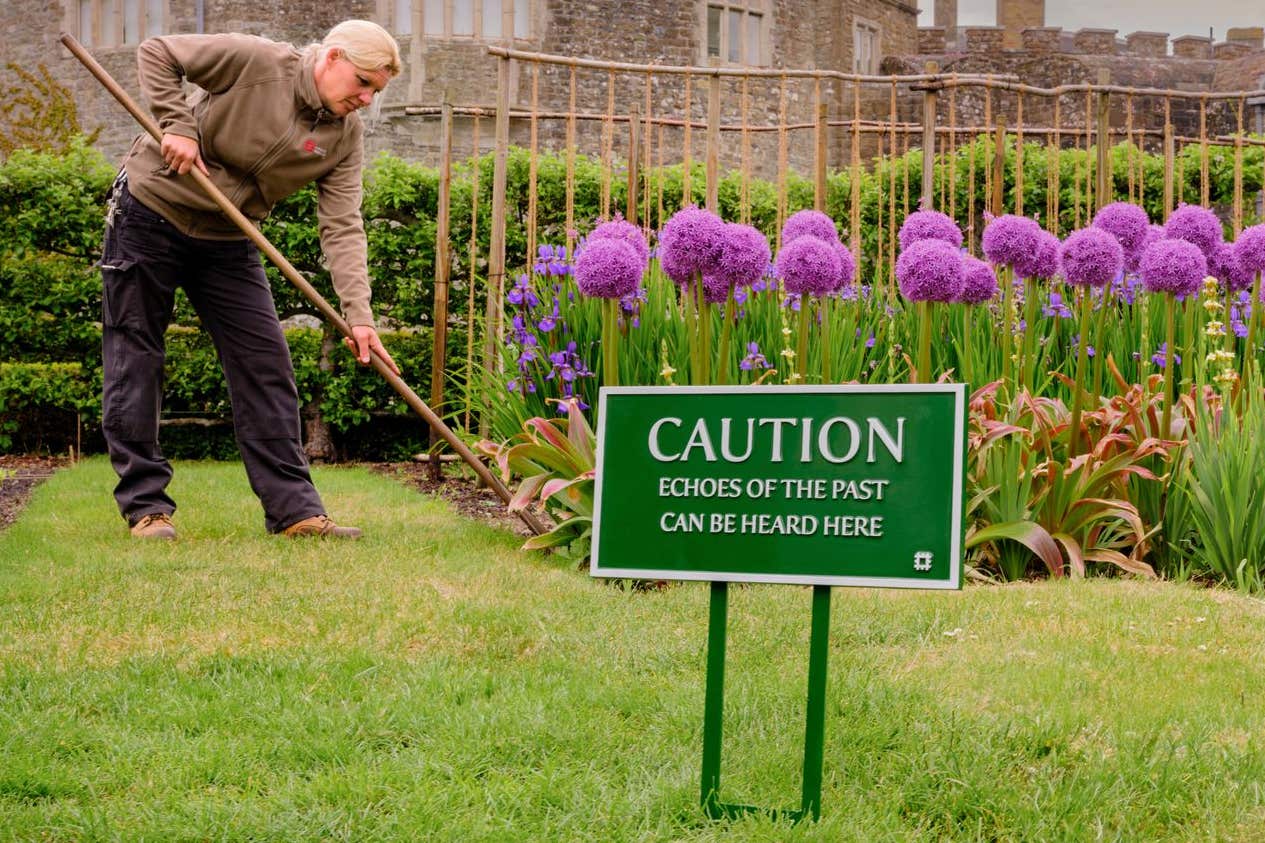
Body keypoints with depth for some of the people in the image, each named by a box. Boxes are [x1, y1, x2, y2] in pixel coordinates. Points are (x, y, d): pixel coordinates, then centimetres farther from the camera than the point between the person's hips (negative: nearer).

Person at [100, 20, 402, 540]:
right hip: (150, 210, -5)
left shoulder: (346, 135, -6)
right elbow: (156, 53, -13)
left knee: (265, 365, -1)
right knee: (134, 359, -2)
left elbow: (342, 228, -12)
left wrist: (358, 314, -23)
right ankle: (146, 506, 6)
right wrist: (177, 125, -24)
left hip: (227, 243, 5)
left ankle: (293, 508, 1)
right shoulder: (256, 62, -19)